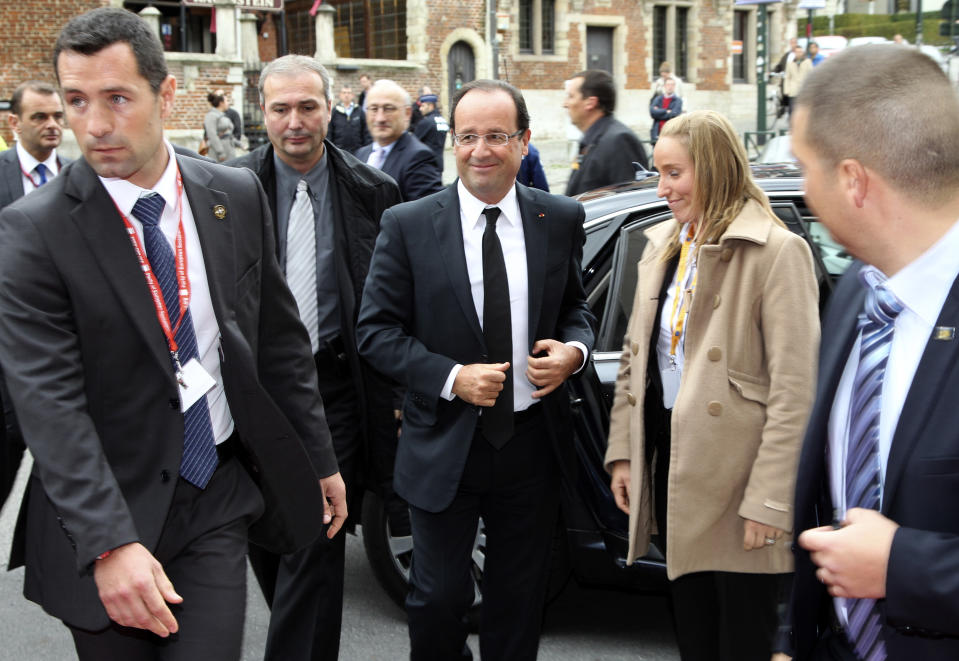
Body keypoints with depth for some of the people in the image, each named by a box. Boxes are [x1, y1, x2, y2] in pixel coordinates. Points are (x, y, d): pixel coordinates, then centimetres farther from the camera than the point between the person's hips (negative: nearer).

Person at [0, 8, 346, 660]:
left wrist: (320, 459, 13)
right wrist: (110, 543, -26)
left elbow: (280, 338, 9)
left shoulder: (237, 196, 0)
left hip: (219, 490, 2)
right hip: (108, 510, -2)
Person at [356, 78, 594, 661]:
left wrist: (574, 350, -9)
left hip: (533, 441, 2)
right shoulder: (408, 226, -6)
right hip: (445, 444, -2)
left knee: (521, 600, 16)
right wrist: (451, 378, -18)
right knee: (438, 600, 5)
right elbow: (376, 329, -6)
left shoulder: (562, 220, 1)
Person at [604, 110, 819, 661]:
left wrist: (770, 499, -18)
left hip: (736, 478, -7)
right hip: (674, 467, 7)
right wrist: (623, 451, 9)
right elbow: (634, 358, 14)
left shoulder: (777, 252, -13)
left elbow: (795, 390, -16)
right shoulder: (662, 247, 11)